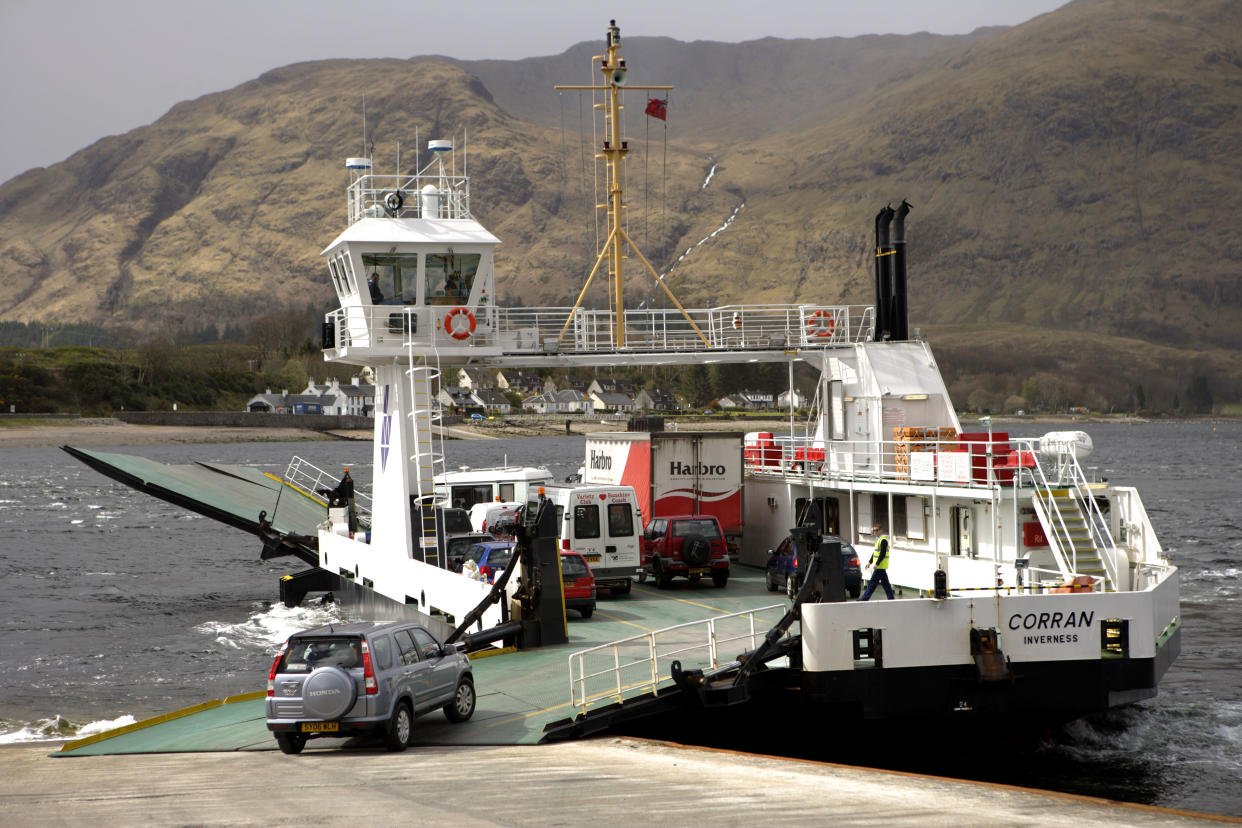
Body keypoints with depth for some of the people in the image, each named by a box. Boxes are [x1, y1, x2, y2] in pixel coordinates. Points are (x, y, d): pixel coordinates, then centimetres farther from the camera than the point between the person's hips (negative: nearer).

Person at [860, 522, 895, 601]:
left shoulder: (883, 540, -15)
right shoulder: (878, 539, 17)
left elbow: (883, 553, -21)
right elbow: (875, 552, 25)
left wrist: (877, 563, -22)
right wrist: (870, 562, 23)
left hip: (880, 565, -10)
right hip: (880, 566, 10)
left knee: (873, 582, -6)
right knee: (885, 582, 10)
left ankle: (865, 598, -4)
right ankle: (890, 597, 12)